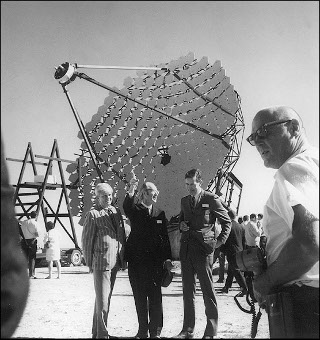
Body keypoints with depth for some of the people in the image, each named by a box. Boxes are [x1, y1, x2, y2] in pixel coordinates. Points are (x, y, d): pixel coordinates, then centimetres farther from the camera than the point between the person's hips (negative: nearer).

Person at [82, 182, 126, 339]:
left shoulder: (116, 212, 11)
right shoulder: (92, 214, -6)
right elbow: (86, 240, -4)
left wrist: (122, 259, 12)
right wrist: (89, 263, -4)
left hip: (115, 262, 7)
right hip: (101, 262, -6)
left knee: (105, 298, 16)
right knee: (102, 300, -3)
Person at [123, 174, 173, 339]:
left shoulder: (160, 213, 10)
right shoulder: (135, 210, 3)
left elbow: (165, 237, 9)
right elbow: (127, 207, -22)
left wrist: (168, 259, 3)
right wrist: (130, 191, -39)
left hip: (155, 260, 1)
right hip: (136, 259, -1)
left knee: (155, 297, 1)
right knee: (139, 297, 6)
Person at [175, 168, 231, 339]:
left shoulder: (211, 199, -3)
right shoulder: (184, 200, 14)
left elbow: (227, 222, 2)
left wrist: (219, 241, -5)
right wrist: (181, 225, 4)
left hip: (203, 250, -6)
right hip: (186, 249, 6)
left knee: (208, 291, 0)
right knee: (187, 291, 10)